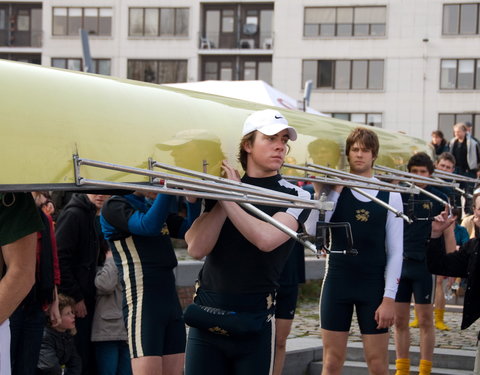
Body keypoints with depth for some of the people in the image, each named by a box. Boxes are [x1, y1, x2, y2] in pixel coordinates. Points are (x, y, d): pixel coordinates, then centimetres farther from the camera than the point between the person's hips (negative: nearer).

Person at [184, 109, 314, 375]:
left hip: (253, 322, -3)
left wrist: (229, 199, -12)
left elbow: (266, 239, -21)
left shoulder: (295, 197, -2)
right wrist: (225, 195, -9)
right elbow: (197, 249, -6)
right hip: (206, 318, 3)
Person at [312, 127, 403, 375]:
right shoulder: (334, 189, 1)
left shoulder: (390, 196, 1)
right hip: (337, 283, 0)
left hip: (374, 286, 0)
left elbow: (395, 251, 0)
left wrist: (389, 297, -7)